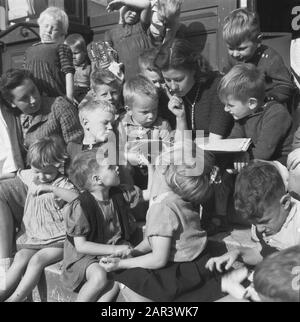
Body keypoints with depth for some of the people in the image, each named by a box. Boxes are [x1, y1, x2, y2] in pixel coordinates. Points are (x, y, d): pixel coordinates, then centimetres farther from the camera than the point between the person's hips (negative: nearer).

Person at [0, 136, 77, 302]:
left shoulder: (61, 183, -11)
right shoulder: (30, 176, 8)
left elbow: (77, 198, -33)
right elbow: (16, 174, 32)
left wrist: (50, 188, -32)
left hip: (58, 240, -5)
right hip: (33, 238, 5)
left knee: (37, 260, -27)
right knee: (20, 258, -20)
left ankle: (14, 298, -23)